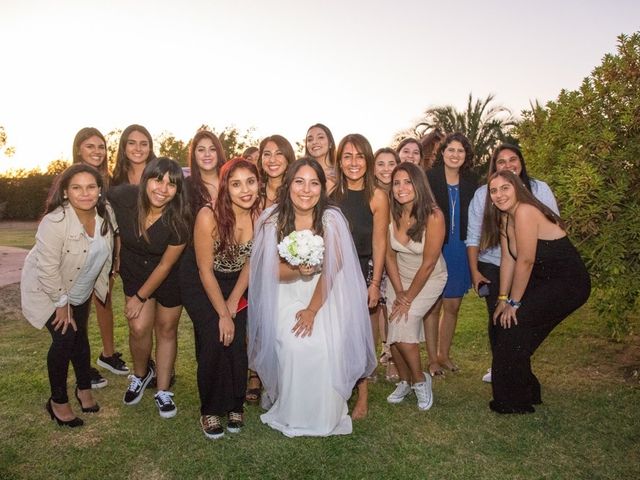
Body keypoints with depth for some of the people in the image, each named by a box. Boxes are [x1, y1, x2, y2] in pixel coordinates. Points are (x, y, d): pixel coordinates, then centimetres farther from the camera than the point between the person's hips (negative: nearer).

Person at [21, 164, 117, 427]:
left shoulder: (105, 213, -15)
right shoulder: (55, 222, -33)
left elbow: (105, 252, 1)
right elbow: (47, 268, -28)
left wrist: (102, 282, 7)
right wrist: (61, 303, -20)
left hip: (80, 289, 6)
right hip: (47, 290, -5)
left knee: (80, 336, 16)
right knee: (64, 339, -10)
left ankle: (84, 388, 36)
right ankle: (58, 401, 11)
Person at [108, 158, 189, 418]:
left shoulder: (179, 220, -29)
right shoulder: (123, 197, -25)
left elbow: (165, 265, -18)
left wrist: (140, 297, -10)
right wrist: (116, 254, 1)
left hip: (169, 277, -1)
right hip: (135, 272, 2)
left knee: (166, 329, 8)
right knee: (139, 328, -6)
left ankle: (163, 391, 25)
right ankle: (141, 374, 26)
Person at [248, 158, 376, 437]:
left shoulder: (331, 219, -10)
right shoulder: (272, 220, -8)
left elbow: (332, 269, -12)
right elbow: (272, 271, -8)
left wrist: (313, 309, -15)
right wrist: (298, 270, -29)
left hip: (325, 296, 0)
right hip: (286, 296, 0)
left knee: (328, 347, -20)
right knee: (293, 345, -22)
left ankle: (325, 417, 6)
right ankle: (290, 416, 3)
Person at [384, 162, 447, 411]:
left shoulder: (433, 216, -24)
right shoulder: (391, 213, -13)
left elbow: (428, 264, -19)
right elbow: (389, 255, -3)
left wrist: (408, 298, -13)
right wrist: (398, 291, -8)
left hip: (429, 279, -4)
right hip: (398, 278, 4)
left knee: (402, 325, -18)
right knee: (394, 330, -3)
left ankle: (420, 379, 8)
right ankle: (405, 381, 23)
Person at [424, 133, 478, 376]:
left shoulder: (470, 181, 6)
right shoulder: (429, 178, -6)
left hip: (460, 250, 4)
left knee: (452, 306, 11)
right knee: (434, 305, 3)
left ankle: (444, 354, 27)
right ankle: (432, 358, 15)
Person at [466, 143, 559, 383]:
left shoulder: (539, 189, -3)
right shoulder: (483, 193, -1)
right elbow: (473, 236, 2)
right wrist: (474, 271, 0)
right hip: (493, 267, 1)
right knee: (496, 318, 5)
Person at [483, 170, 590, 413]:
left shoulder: (524, 212, -23)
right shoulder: (505, 217, 6)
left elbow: (526, 261, -22)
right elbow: (507, 259, 5)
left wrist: (514, 303, -14)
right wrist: (503, 299, 1)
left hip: (569, 284, -9)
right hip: (546, 281, 9)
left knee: (512, 327, -10)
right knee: (505, 323, 8)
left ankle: (515, 402, 8)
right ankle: (527, 390, 28)